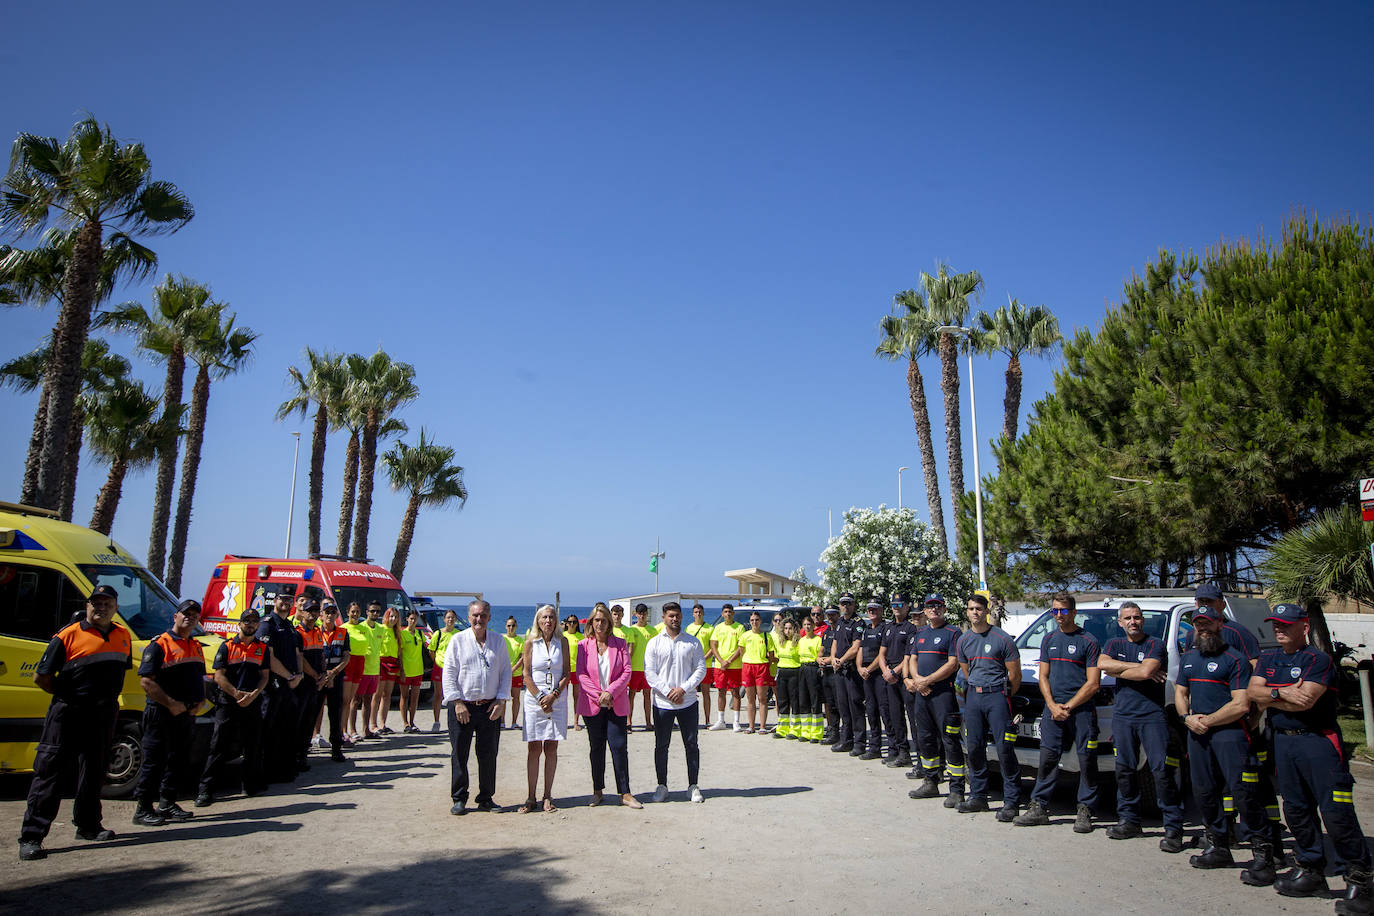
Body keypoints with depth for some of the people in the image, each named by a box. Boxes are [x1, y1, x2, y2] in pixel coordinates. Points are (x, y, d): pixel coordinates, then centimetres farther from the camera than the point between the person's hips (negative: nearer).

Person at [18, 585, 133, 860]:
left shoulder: (123, 636, 8)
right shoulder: (68, 636, -8)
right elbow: (41, 677, -6)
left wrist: (104, 696, 13)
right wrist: (68, 695, 0)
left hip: (104, 714, 5)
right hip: (68, 714, -5)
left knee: (94, 771, 15)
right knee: (48, 771, -3)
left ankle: (88, 825, 28)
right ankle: (31, 837, 1)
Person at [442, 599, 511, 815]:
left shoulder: (499, 641, 8)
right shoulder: (458, 641, 1)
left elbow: (506, 673, 9)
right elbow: (449, 674, -2)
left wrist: (501, 700, -1)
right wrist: (457, 702, -9)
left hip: (491, 707, 2)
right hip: (462, 706, -2)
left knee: (489, 754, 5)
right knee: (459, 754, 2)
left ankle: (486, 798, 17)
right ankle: (459, 799, 15)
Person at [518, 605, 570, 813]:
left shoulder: (562, 642, 5)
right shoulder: (530, 643, 2)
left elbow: (567, 673, 3)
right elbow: (527, 675, -1)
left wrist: (554, 695, -9)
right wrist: (541, 698, -9)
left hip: (557, 700, 1)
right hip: (534, 700, -1)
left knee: (551, 749, 3)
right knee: (533, 749, 0)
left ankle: (547, 796, 10)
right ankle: (531, 798, 7)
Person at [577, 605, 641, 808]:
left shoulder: (620, 644, 5)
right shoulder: (583, 645, 3)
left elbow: (627, 671, -1)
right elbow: (581, 675, -2)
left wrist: (610, 692, -13)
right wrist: (598, 695, -12)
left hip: (616, 704, 0)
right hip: (592, 704, 0)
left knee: (619, 746, -4)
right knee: (596, 747, 7)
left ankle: (625, 793, 2)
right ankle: (597, 791, 20)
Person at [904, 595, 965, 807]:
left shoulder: (953, 633, -4)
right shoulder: (919, 634, 17)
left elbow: (953, 664, -12)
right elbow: (912, 659, 17)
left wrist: (927, 680, -14)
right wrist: (917, 678, -4)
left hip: (944, 692, -7)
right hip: (921, 693, 7)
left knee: (950, 741, -7)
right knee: (925, 738, 13)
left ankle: (956, 790, -4)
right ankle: (931, 783, 25)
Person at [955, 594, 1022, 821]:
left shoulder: (1002, 638, -7)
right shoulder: (964, 640, 10)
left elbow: (1014, 674, -3)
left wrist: (1004, 698, 5)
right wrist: (976, 691, 17)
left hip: (997, 694, -6)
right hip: (973, 696, 6)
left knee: (1005, 749, -8)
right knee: (973, 748, 7)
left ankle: (1011, 802, -1)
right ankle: (978, 796, 18)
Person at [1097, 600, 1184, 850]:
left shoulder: (1156, 645, 0)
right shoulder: (1114, 645, 14)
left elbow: (1146, 672, -17)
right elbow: (1102, 664, -7)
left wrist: (1117, 671, -3)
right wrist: (1138, 667, -10)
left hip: (1152, 715, -4)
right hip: (1122, 715, 4)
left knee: (1161, 771, -8)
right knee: (1124, 769, 8)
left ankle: (1173, 827, -3)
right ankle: (1128, 820, 18)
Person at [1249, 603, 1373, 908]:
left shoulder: (1318, 659, -7)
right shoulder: (1268, 659, 14)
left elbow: (1304, 700, -18)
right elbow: (1251, 691, 3)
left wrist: (1268, 698, -5)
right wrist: (1281, 693, -14)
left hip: (1318, 741, -7)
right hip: (1283, 741, 7)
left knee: (1336, 811, -7)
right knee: (1296, 809, 10)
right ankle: (1311, 872, 21)